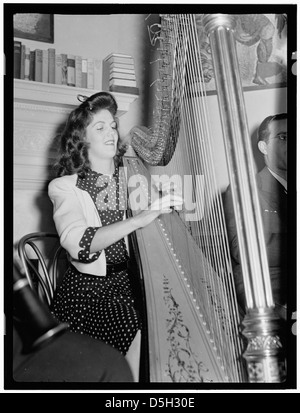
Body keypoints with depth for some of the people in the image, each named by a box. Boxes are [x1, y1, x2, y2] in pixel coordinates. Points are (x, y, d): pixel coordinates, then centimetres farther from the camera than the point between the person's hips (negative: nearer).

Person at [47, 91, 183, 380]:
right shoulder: (65, 187, -3)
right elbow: (78, 243, -22)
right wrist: (139, 219, -33)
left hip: (128, 282, 4)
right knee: (142, 334, -23)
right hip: (86, 291, -3)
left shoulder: (130, 178, 7)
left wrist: (167, 207, -14)